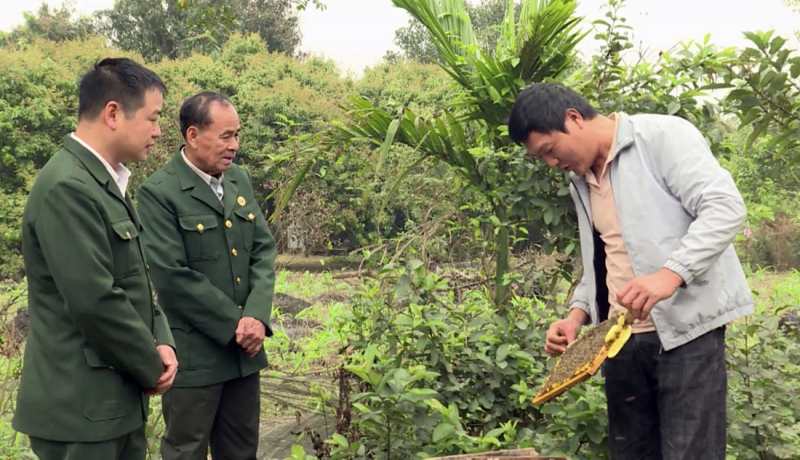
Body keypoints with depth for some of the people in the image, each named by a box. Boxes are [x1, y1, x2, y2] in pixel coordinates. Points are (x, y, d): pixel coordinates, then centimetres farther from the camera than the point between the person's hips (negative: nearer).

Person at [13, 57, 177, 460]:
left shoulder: (105, 181, 11)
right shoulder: (67, 188, -20)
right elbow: (95, 301, -25)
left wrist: (161, 342, -1)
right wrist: (151, 367, -11)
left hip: (117, 397, 9)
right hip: (81, 405, -9)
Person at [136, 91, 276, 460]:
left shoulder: (240, 180, 8)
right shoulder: (158, 192, -13)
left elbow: (264, 250, 5)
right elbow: (173, 276, -18)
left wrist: (256, 316, -10)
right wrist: (235, 325, -15)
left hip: (244, 347, 6)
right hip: (194, 353, -6)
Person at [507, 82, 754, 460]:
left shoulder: (662, 135, -6)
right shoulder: (581, 182, 17)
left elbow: (726, 207, -15)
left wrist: (671, 273, -28)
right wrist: (578, 314, 6)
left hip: (684, 328, -7)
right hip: (620, 338, 7)